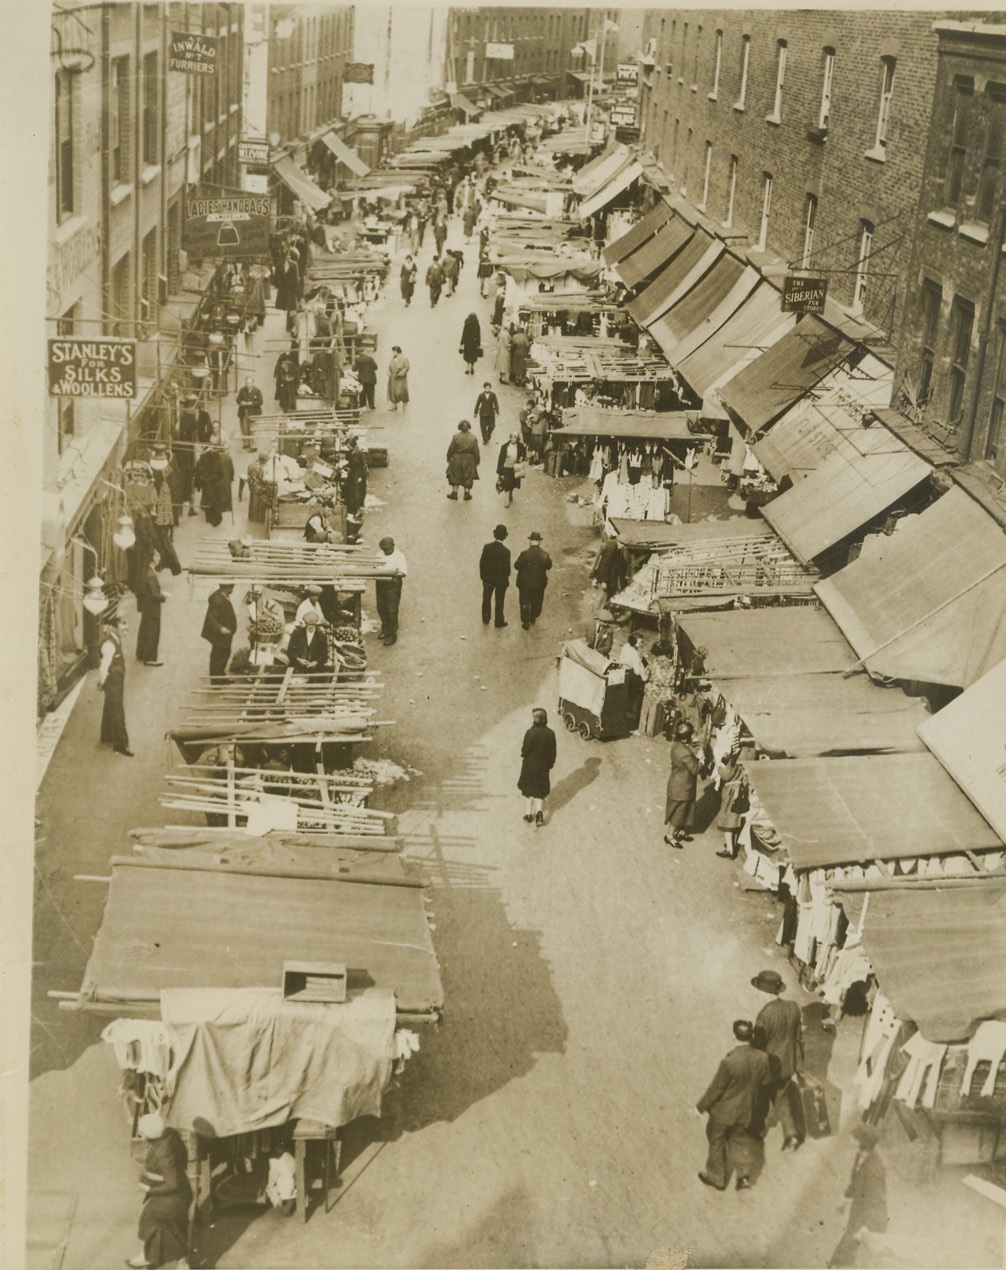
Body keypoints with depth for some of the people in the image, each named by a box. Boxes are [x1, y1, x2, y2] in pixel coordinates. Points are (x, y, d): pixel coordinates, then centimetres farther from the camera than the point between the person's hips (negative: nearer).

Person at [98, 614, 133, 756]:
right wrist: (102, 683, -13)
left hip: (117, 681, 10)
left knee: (111, 709, 23)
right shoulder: (109, 645, -27)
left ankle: (107, 737, 39)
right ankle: (120, 744, 9)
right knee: (117, 712, 0)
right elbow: (103, 667, -25)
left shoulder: (115, 640, 3)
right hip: (112, 682, -10)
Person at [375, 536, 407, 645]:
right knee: (381, 608, 15)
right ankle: (385, 629, 33)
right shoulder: (380, 554, 9)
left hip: (393, 584, -6)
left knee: (392, 610, -1)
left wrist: (395, 574, -33)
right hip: (380, 583, 6)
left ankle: (392, 634, 8)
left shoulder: (399, 556, -10)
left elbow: (403, 573, -14)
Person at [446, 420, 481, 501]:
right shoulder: (473, 438, -12)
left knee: (455, 476, 15)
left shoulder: (456, 436, -15)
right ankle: (467, 494, 22)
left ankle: (454, 493, 20)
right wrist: (477, 461, 8)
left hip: (457, 459, -1)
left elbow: (451, 449, -8)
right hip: (469, 460, 1)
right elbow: (476, 452, -6)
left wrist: (448, 458, 7)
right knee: (468, 477, 15)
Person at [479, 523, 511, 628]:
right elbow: (507, 567, -16)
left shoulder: (487, 547, -15)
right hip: (501, 580, -3)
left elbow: (482, 562, -7)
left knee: (486, 599, 20)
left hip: (488, 578, 3)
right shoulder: (506, 551, -23)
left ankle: (485, 620, 32)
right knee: (499, 601, 13)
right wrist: (506, 577, 5)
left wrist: (482, 575, 8)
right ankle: (498, 621, 24)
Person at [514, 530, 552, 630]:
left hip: (525, 583, -2)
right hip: (539, 584, 2)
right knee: (536, 602, 23)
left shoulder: (525, 553, -22)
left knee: (524, 603, 14)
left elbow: (517, 566, -14)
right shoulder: (544, 555, -16)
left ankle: (525, 622, 17)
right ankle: (533, 619, 38)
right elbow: (548, 566, -1)